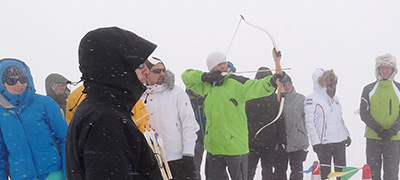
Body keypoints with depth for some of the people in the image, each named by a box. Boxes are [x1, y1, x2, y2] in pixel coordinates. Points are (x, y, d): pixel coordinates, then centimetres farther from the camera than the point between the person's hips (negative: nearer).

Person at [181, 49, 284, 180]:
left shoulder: (236, 83, -9)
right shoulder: (207, 85, 9)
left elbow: (257, 87, -22)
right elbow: (187, 76, 13)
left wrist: (273, 81, -43)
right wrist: (205, 76, -5)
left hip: (235, 146, -5)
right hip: (213, 146, 5)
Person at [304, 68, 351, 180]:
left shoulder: (334, 97, 15)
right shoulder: (312, 99, -10)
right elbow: (310, 122, -14)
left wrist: (347, 135, 19)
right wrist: (316, 142, -18)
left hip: (340, 141, 7)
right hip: (324, 142, -7)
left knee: (342, 171, 12)